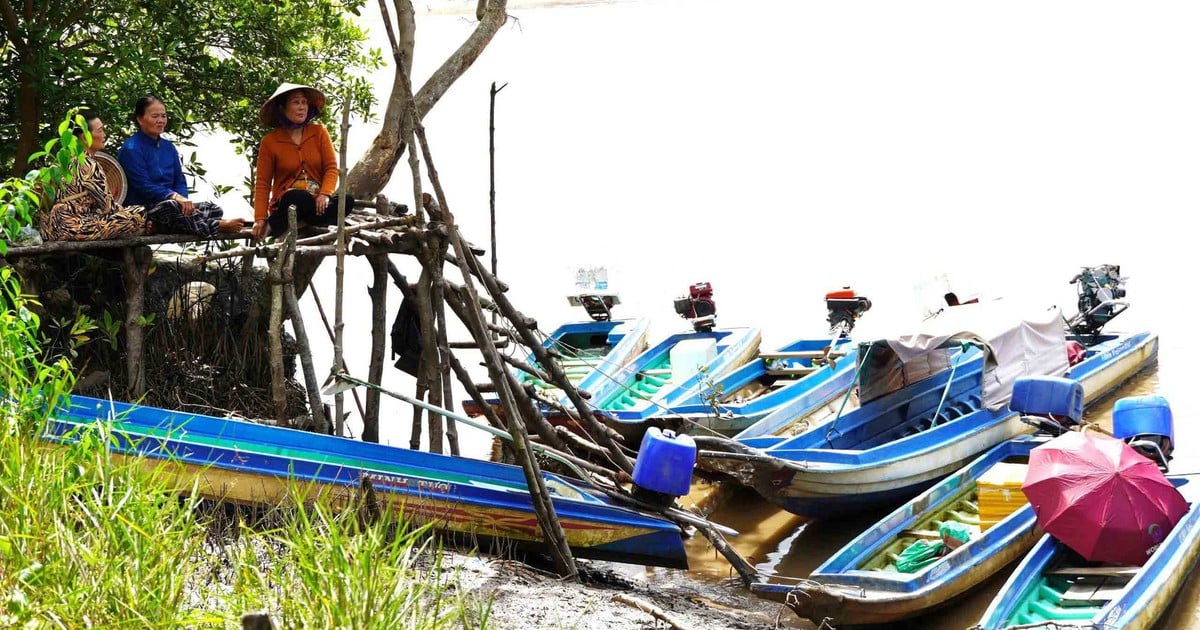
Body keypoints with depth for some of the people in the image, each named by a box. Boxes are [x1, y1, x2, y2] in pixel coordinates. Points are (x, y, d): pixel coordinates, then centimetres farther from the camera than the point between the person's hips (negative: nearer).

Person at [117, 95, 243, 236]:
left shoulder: (168, 146, 18)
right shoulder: (131, 149, -6)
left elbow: (180, 181, 14)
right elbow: (143, 187, -15)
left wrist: (183, 200, -9)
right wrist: (175, 197, -28)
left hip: (169, 203, 8)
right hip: (141, 208, -8)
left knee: (214, 209, -15)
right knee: (172, 207, -41)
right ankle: (216, 226, -27)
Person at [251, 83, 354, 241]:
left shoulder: (319, 132, 6)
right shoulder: (269, 141, 0)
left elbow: (331, 167, 1)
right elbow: (262, 183, 1)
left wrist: (325, 194, -19)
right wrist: (260, 218, -11)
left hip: (316, 201, 4)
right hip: (288, 203, -4)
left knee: (347, 201, -28)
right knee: (302, 198, -39)